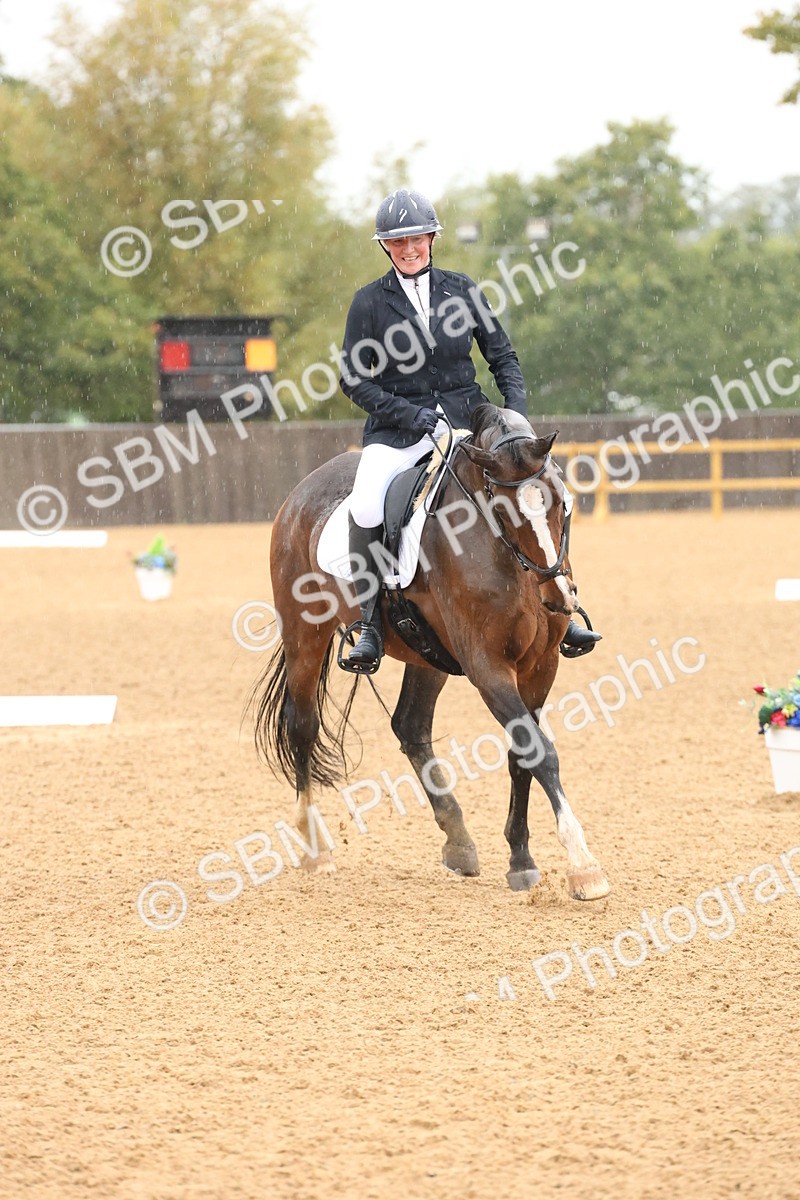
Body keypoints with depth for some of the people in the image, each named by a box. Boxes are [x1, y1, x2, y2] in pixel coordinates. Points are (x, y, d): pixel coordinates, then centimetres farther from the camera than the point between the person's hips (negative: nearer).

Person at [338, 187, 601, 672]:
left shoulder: (462, 290, 7)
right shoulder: (371, 301, 1)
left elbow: (502, 356, 11)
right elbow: (354, 379, -1)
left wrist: (517, 413, -5)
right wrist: (409, 414, -14)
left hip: (466, 420, 2)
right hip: (397, 430, -2)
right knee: (366, 507, -31)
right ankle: (370, 624, -16)